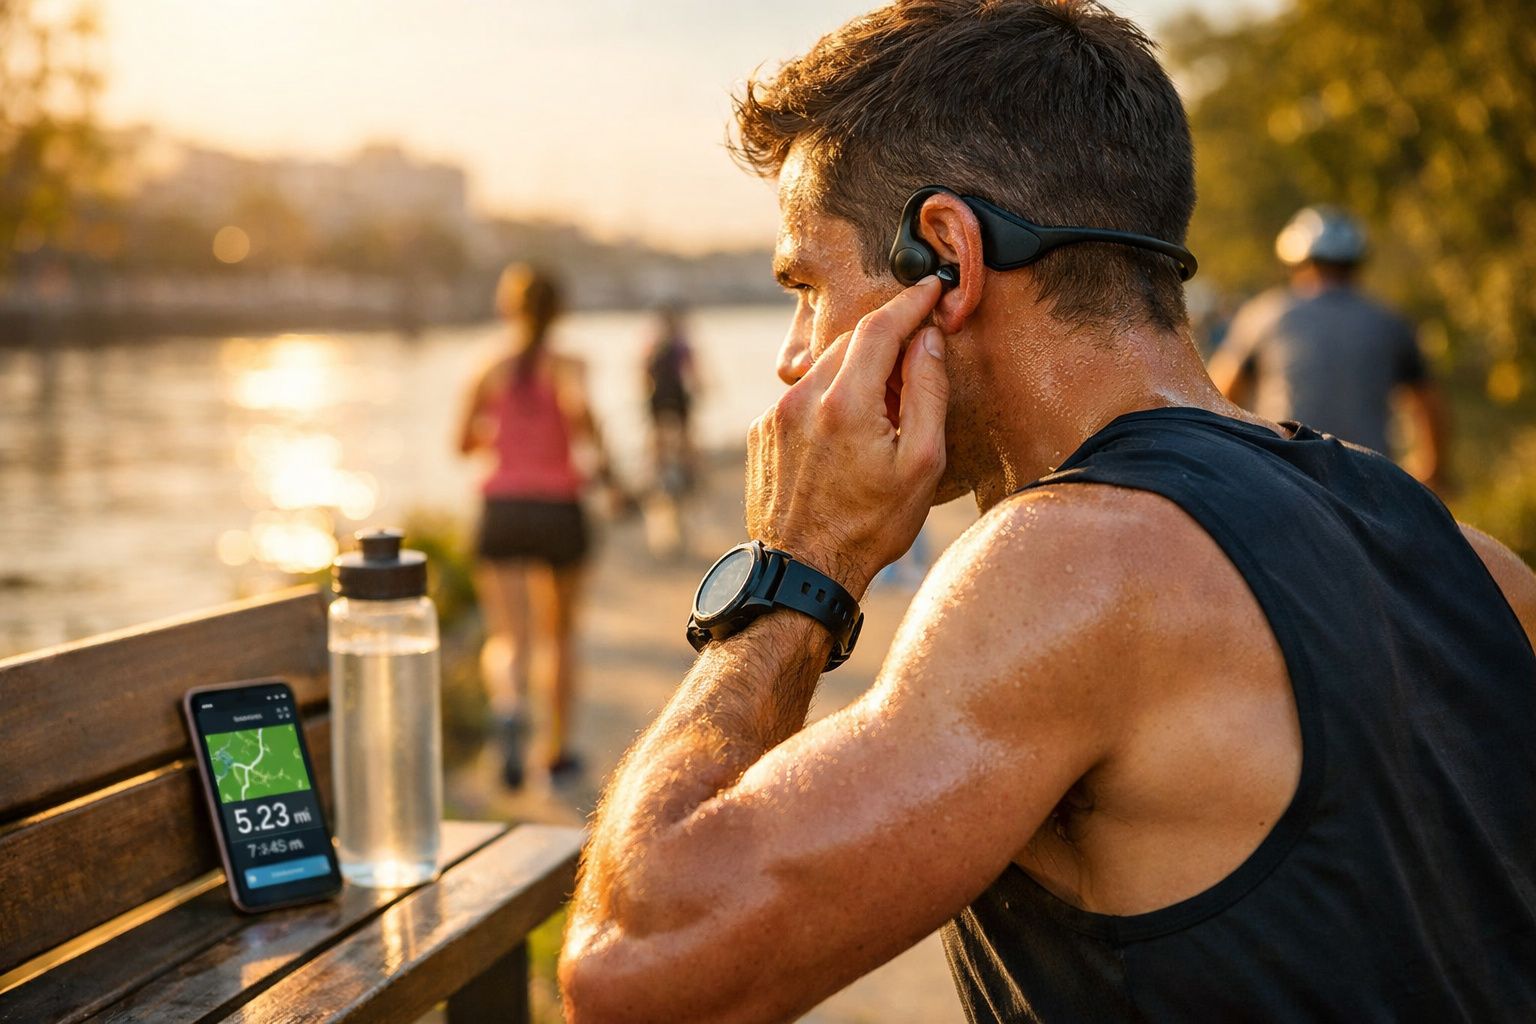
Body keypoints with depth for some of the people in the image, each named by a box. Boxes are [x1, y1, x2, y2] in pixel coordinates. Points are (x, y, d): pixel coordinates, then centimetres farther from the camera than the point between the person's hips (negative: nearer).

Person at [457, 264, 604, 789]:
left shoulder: (490, 373, 6)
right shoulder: (566, 366, -2)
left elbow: (465, 442, 14)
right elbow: (576, 405, -25)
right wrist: (595, 441, -7)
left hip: (502, 510, 1)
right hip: (558, 509, -1)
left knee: (507, 640, -4)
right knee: (559, 635, 18)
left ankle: (509, 704, -38)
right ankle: (556, 751, 26)